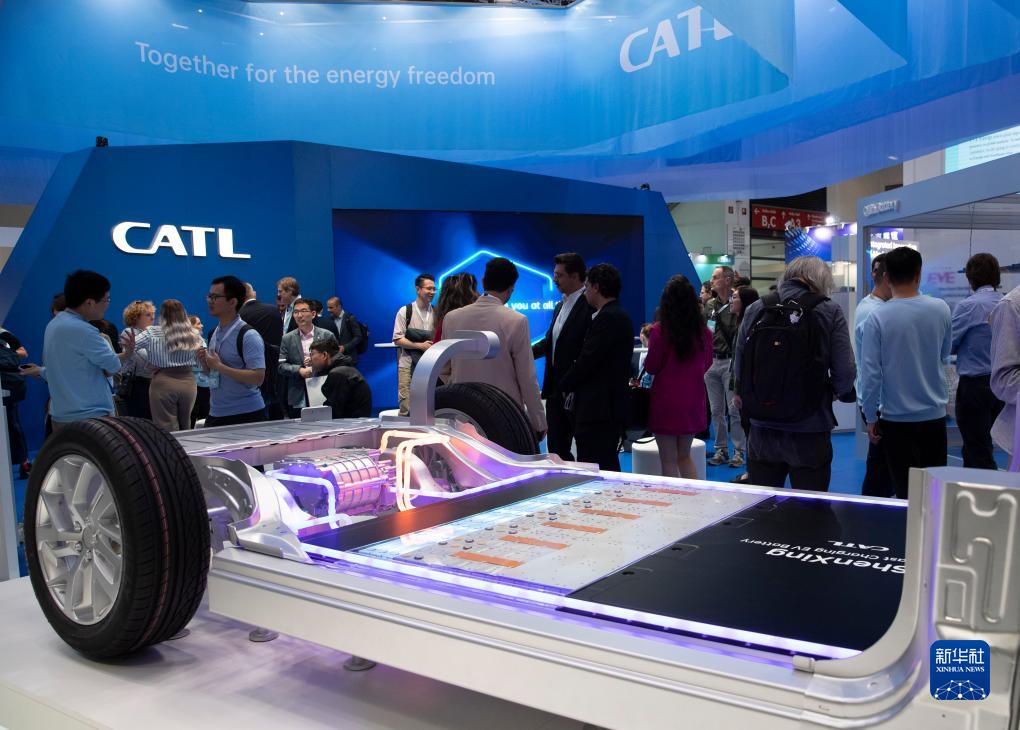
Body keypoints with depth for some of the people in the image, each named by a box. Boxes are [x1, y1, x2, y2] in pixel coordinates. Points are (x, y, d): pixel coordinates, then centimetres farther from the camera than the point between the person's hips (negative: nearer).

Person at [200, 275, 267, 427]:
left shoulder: (248, 335, -13)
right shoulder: (213, 333, 11)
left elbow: (258, 377, -21)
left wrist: (219, 366, -20)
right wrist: (204, 362, -1)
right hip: (215, 414, 7)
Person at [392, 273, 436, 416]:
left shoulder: (436, 313, 5)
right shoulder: (405, 311, -2)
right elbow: (397, 339, -5)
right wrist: (420, 346, -14)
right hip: (409, 365, -2)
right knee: (406, 406, -4)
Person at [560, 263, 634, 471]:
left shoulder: (607, 318, -14)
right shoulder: (620, 315, 17)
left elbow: (587, 361, -17)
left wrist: (563, 386, -2)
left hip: (598, 409, -10)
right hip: (613, 406, 10)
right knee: (609, 467, 15)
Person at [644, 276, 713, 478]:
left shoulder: (659, 331, -14)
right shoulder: (704, 332, -2)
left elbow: (651, 368, -7)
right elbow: (707, 364, 11)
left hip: (666, 401, -4)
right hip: (693, 401, 4)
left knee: (669, 460, 6)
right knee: (685, 455, 19)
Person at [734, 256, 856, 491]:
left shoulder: (755, 309, 1)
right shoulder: (830, 311, -8)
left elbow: (738, 367, 7)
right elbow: (845, 373, -10)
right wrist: (839, 392, 11)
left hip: (762, 430, 3)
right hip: (809, 432, -3)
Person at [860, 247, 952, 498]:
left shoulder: (877, 317, -14)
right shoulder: (940, 309, -5)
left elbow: (870, 373, -13)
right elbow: (945, 353, 11)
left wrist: (871, 417, -3)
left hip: (897, 418, -2)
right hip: (934, 414, 3)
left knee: (906, 493, 6)